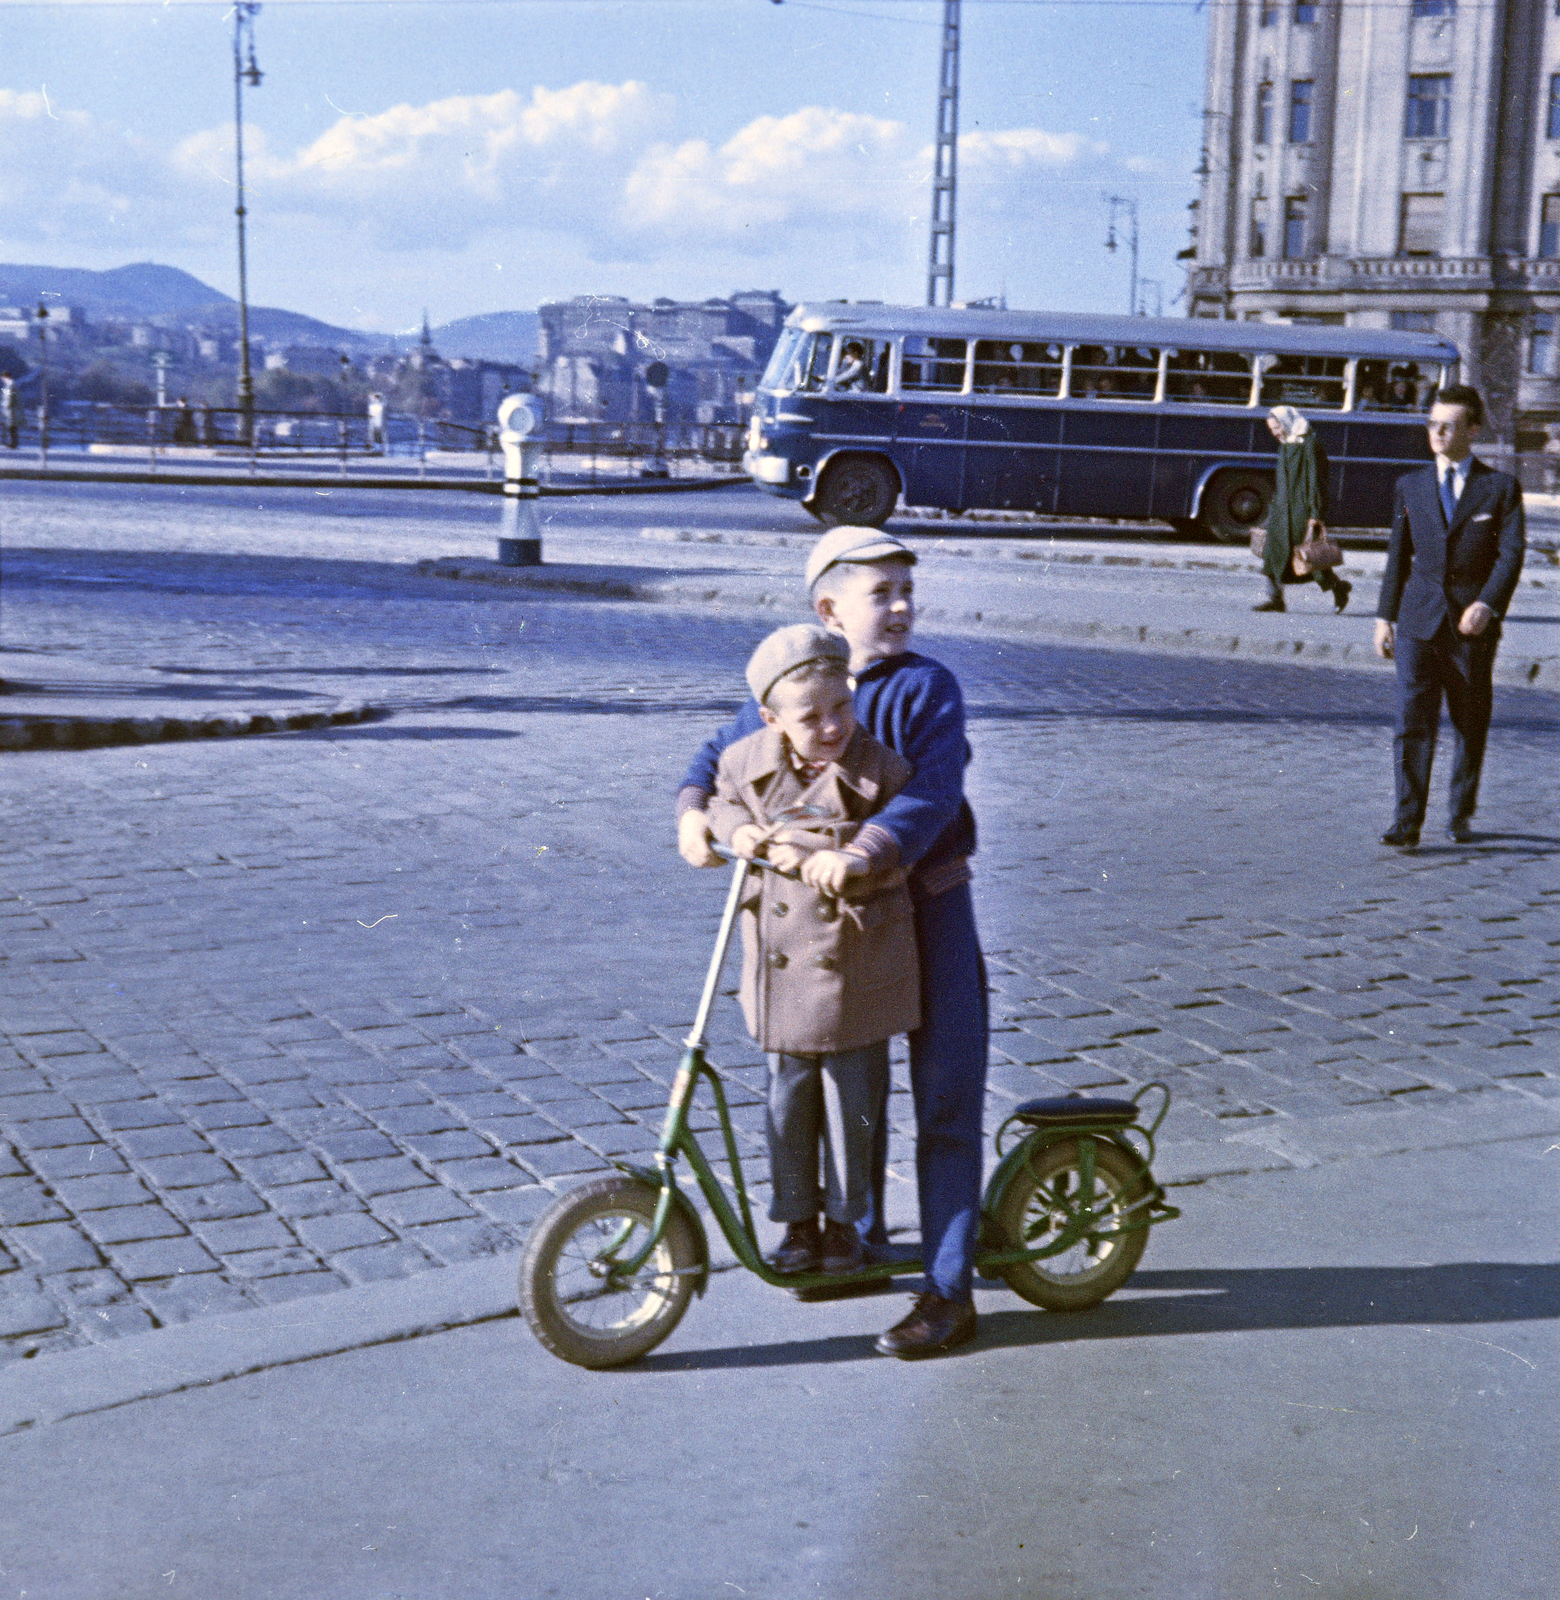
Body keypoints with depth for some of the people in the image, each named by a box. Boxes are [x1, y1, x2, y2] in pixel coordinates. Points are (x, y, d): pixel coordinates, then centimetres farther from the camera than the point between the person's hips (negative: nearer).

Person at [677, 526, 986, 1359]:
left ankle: (948, 1290, 3)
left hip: (924, 905, -4)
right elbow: (720, 757, 8)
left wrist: (861, 852, -42)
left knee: (944, 1096, -3)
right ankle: (860, 1238, 36)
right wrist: (694, 814, -14)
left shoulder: (927, 687, -12)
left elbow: (933, 792, -26)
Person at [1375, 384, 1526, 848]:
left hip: (1472, 624, -1)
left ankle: (1461, 814, 25)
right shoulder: (1411, 486, 12)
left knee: (1470, 724, 10)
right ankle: (1407, 822, -10)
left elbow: (1511, 553, -5)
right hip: (1418, 622, 1)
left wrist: (1487, 605, -19)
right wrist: (1385, 616, 10)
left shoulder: (1500, 487, 3)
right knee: (1412, 721, -9)